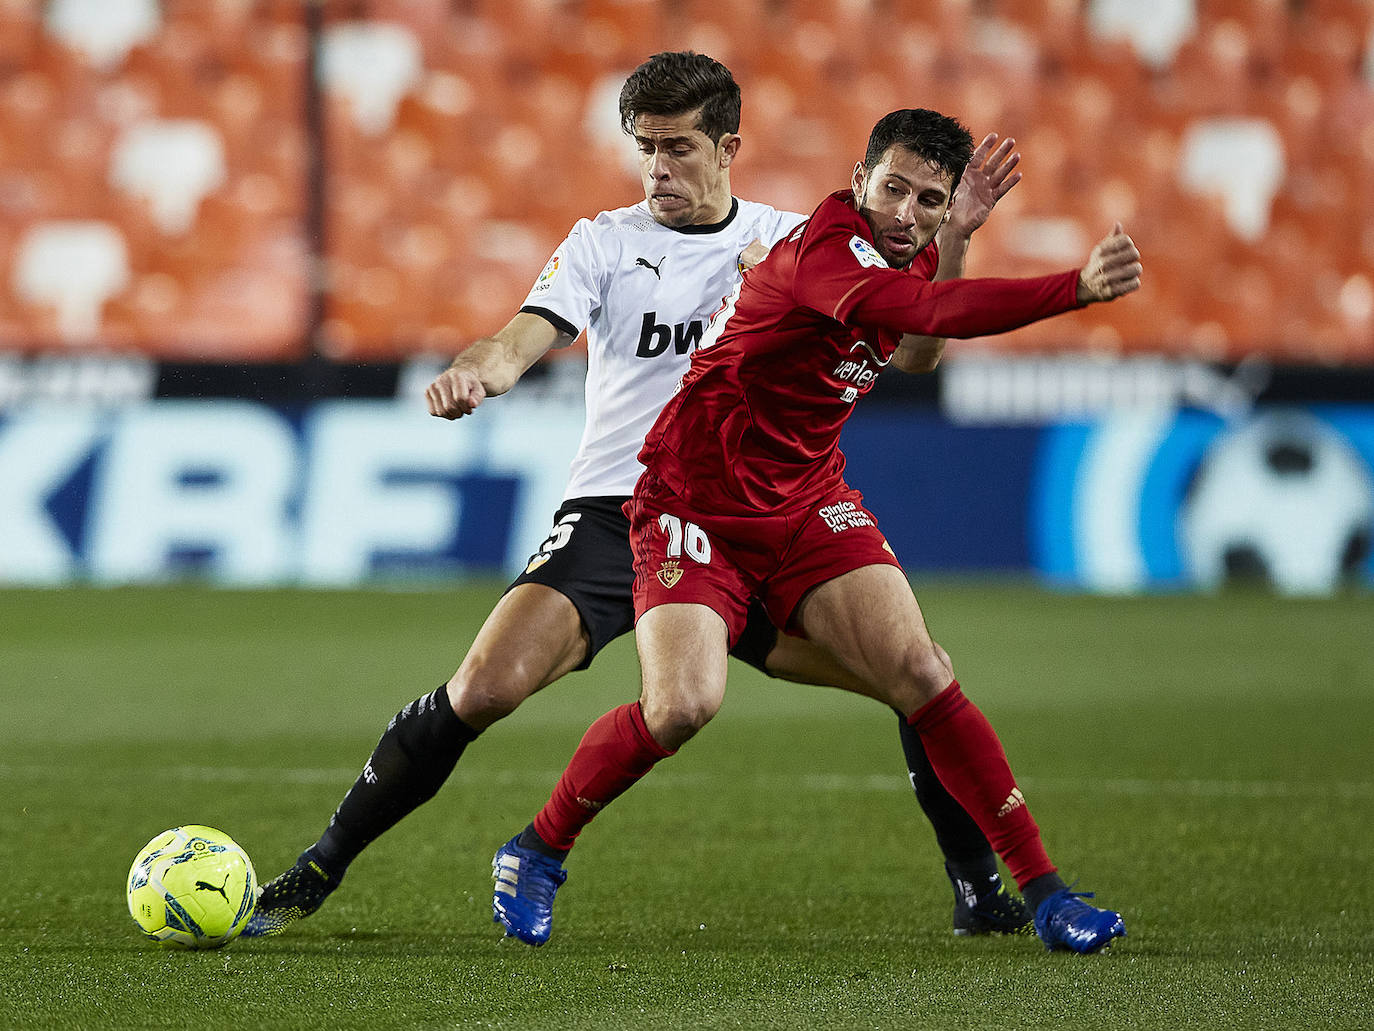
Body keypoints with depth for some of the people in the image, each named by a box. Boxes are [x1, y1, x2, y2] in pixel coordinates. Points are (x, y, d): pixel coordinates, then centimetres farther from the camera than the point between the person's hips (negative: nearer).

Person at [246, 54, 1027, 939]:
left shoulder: (793, 243, 8)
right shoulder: (605, 243, 4)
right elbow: (525, 338, -10)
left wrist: (953, 238, -13)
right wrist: (475, 371, -34)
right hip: (614, 514, -2)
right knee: (484, 688, -22)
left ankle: (979, 892, 9)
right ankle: (316, 874, -8)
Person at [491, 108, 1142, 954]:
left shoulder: (908, 256, 3)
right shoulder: (823, 248, -26)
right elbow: (930, 311, -47)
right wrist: (1076, 288, -56)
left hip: (809, 504, 7)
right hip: (697, 504, -7)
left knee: (922, 676, -12)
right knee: (684, 703, -25)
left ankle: (1043, 891, -9)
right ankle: (536, 854, 1)